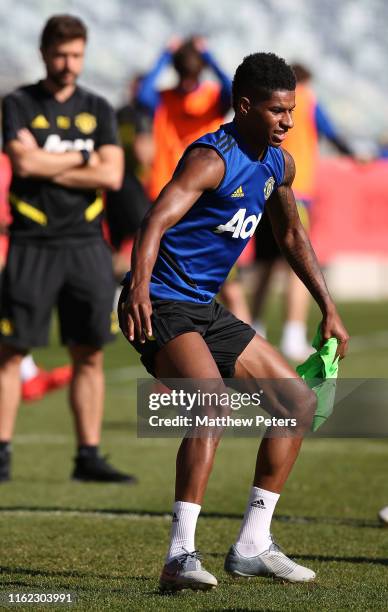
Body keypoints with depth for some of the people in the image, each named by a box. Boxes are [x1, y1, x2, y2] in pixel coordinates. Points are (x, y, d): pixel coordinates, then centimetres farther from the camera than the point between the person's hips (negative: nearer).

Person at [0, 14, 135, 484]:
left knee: (89, 354, 4)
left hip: (87, 244, 3)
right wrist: (81, 159, -4)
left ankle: (88, 457, 8)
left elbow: (111, 176, -1)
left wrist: (48, 165, -7)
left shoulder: (97, 110, 11)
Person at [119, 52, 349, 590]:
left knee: (300, 402, 10)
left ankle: (252, 546, 15)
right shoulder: (211, 159, -18)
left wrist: (328, 308, 24)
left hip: (206, 311, 10)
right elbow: (156, 223, -32)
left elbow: (292, 234, 26)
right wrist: (139, 288, -48)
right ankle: (181, 556, -34)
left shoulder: (277, 165, 9)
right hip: (162, 305, -10)